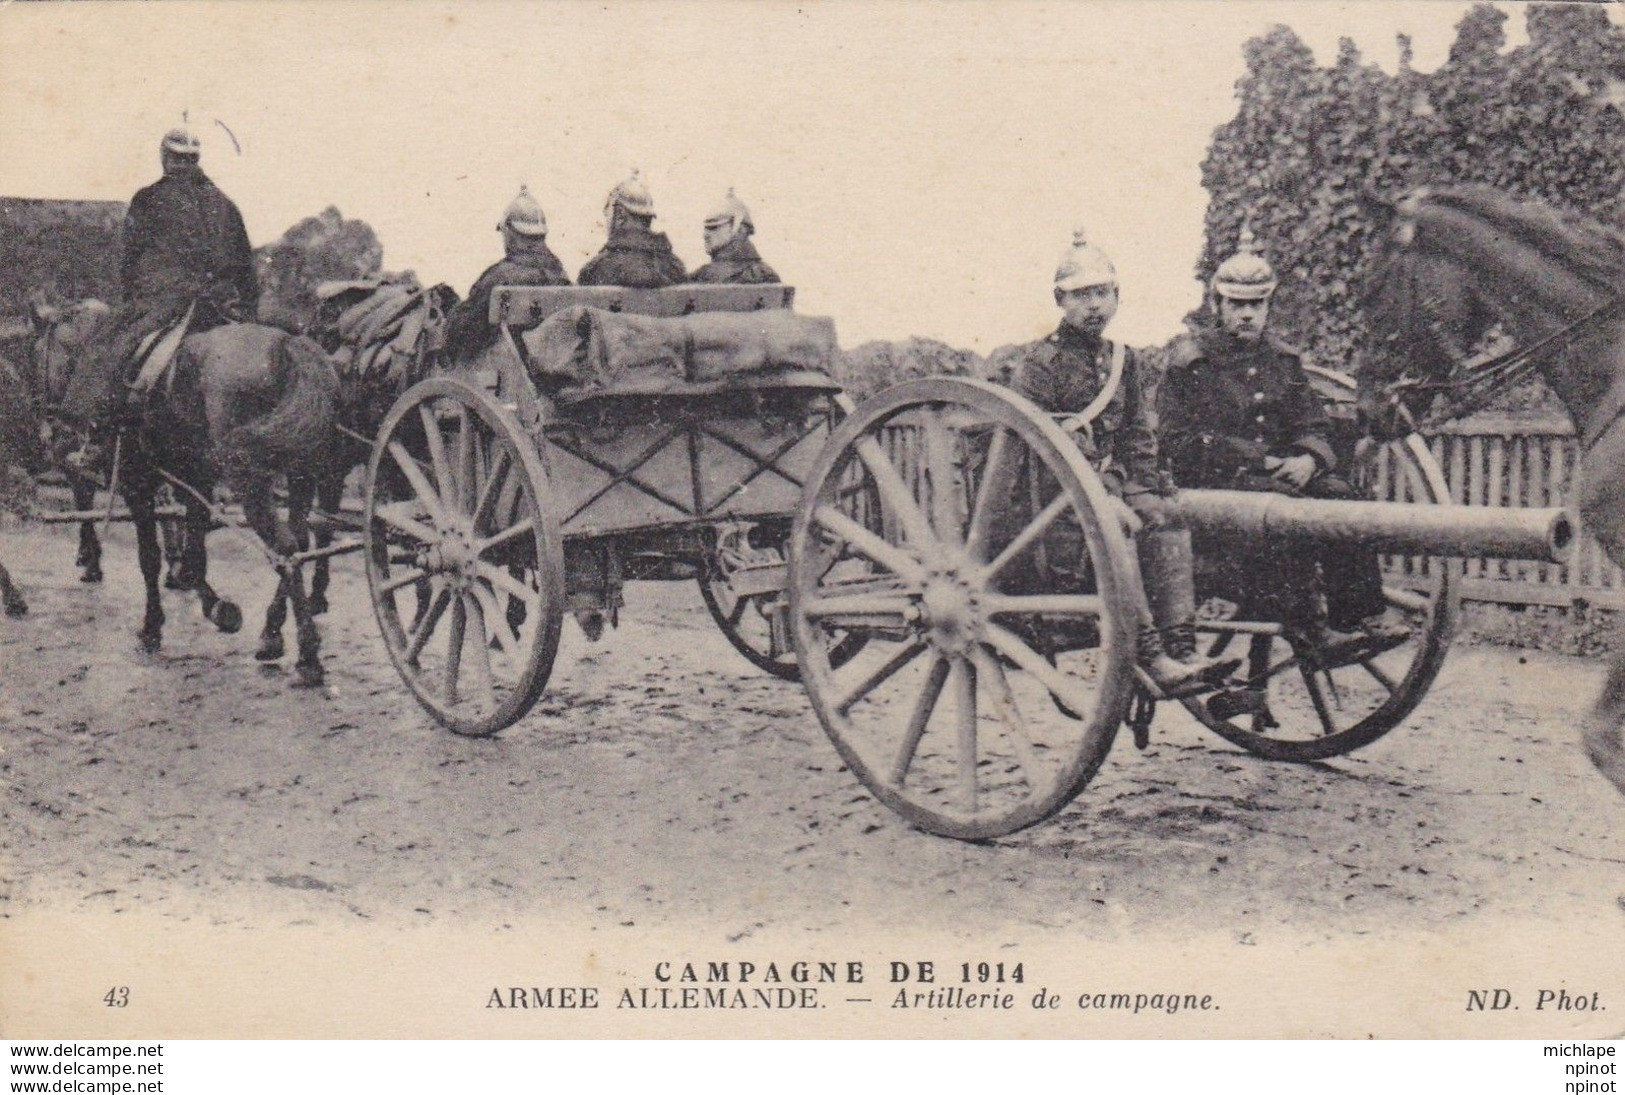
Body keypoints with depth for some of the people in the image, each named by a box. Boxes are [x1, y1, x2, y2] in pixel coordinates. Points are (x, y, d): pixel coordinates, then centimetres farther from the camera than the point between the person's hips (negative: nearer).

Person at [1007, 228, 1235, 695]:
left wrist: (1140, 495, -8)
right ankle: (1151, 657, -37)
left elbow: (1141, 443, 13)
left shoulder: (1130, 363, 17)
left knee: (1167, 518, -23)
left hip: (1115, 484, 5)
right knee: (1115, 530, -32)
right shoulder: (1039, 363, -1)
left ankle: (1181, 649, -29)